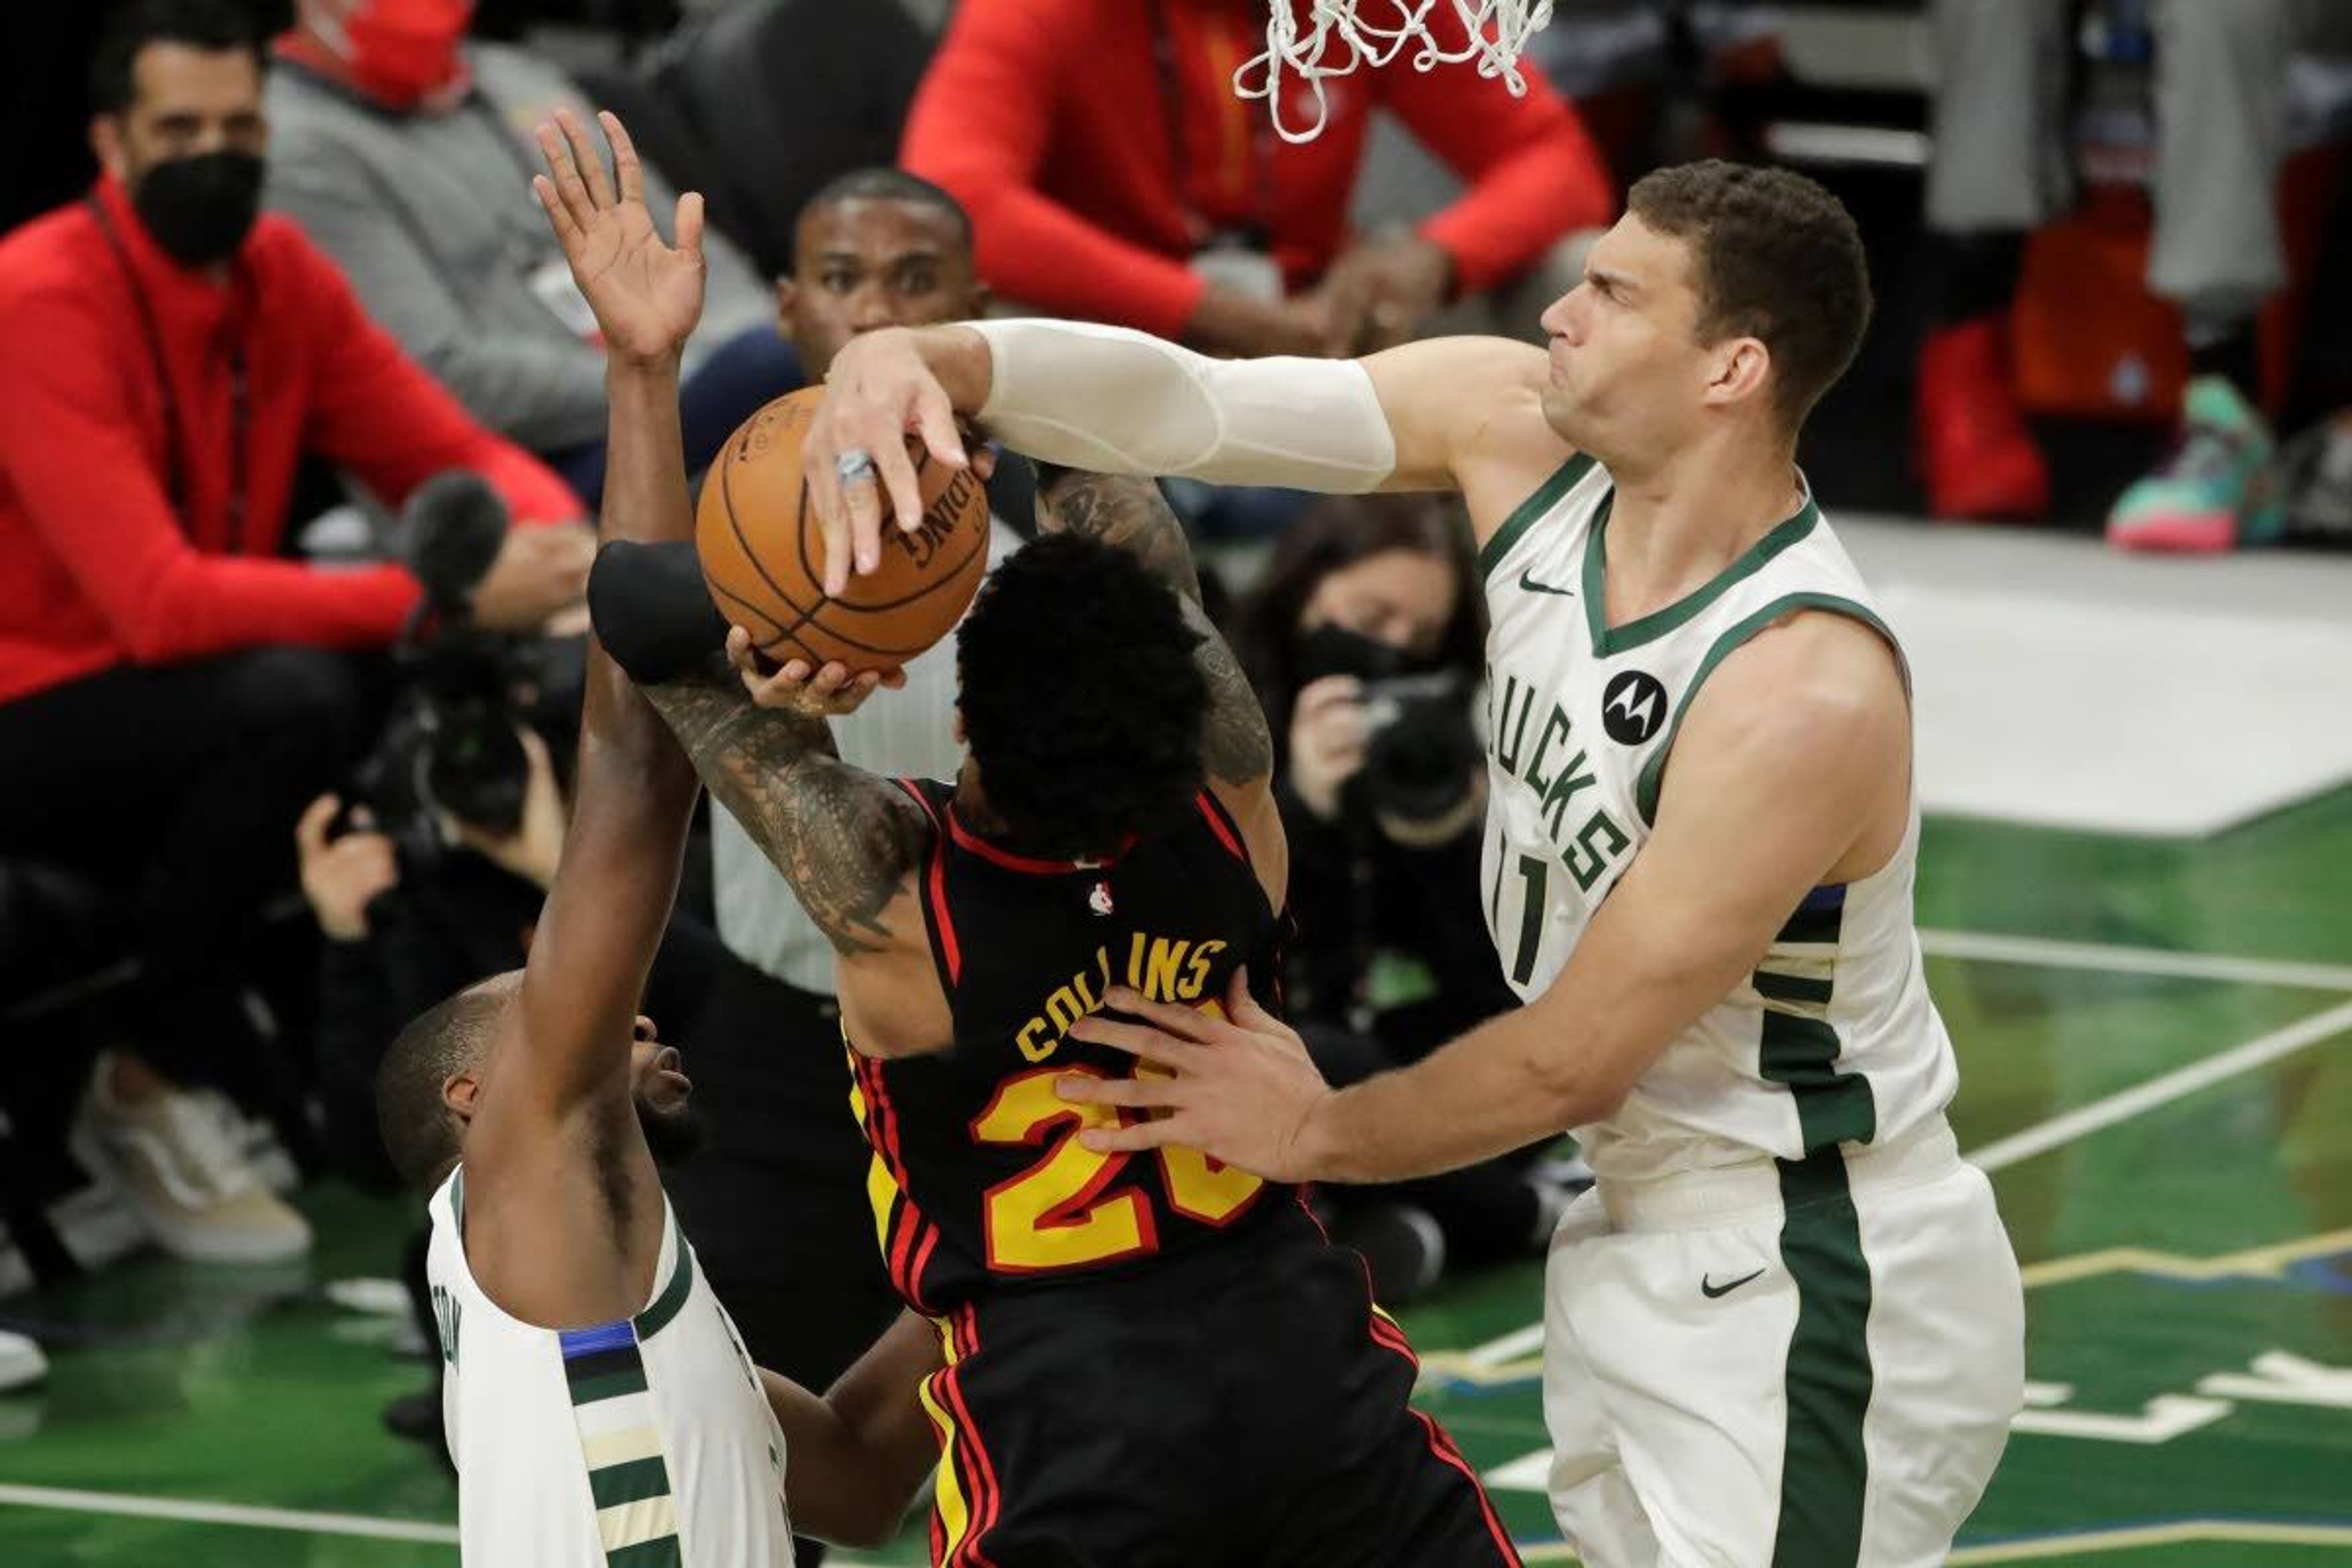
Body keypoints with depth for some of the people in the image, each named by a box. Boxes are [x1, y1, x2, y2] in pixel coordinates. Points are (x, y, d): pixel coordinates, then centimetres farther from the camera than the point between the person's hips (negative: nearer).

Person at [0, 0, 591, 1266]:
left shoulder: (278, 277, 1)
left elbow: (458, 454, 3)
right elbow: (161, 602, -30)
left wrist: (556, 544, -22)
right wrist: (444, 598, -36)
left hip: (189, 703, 7)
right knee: (295, 698, -34)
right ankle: (151, 1094, -15)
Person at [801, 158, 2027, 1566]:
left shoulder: (1806, 694, -28)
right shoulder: (1517, 432, -6)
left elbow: (1575, 1062, -20)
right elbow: (1191, 403, -13)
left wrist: (1319, 1135, -6)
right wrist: (925, 357, -31)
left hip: (1799, 1291, -8)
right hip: (1646, 1231, 8)